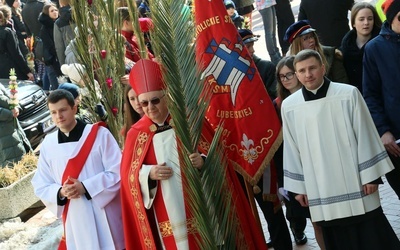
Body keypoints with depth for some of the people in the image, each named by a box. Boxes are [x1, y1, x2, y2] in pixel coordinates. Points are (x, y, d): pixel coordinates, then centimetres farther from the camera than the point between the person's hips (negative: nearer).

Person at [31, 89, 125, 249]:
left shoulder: (99, 134, -6)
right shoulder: (48, 144, 4)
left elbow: (118, 172, -7)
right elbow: (41, 186, 8)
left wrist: (86, 187, -18)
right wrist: (61, 192, -13)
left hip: (106, 217, -2)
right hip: (75, 222, 3)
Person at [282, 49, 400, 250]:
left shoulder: (348, 94, -5)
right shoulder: (289, 105, 0)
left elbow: (365, 136, -2)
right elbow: (291, 149, 7)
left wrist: (370, 176, -3)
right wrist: (299, 186, 8)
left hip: (355, 185, -1)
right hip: (320, 192, 1)